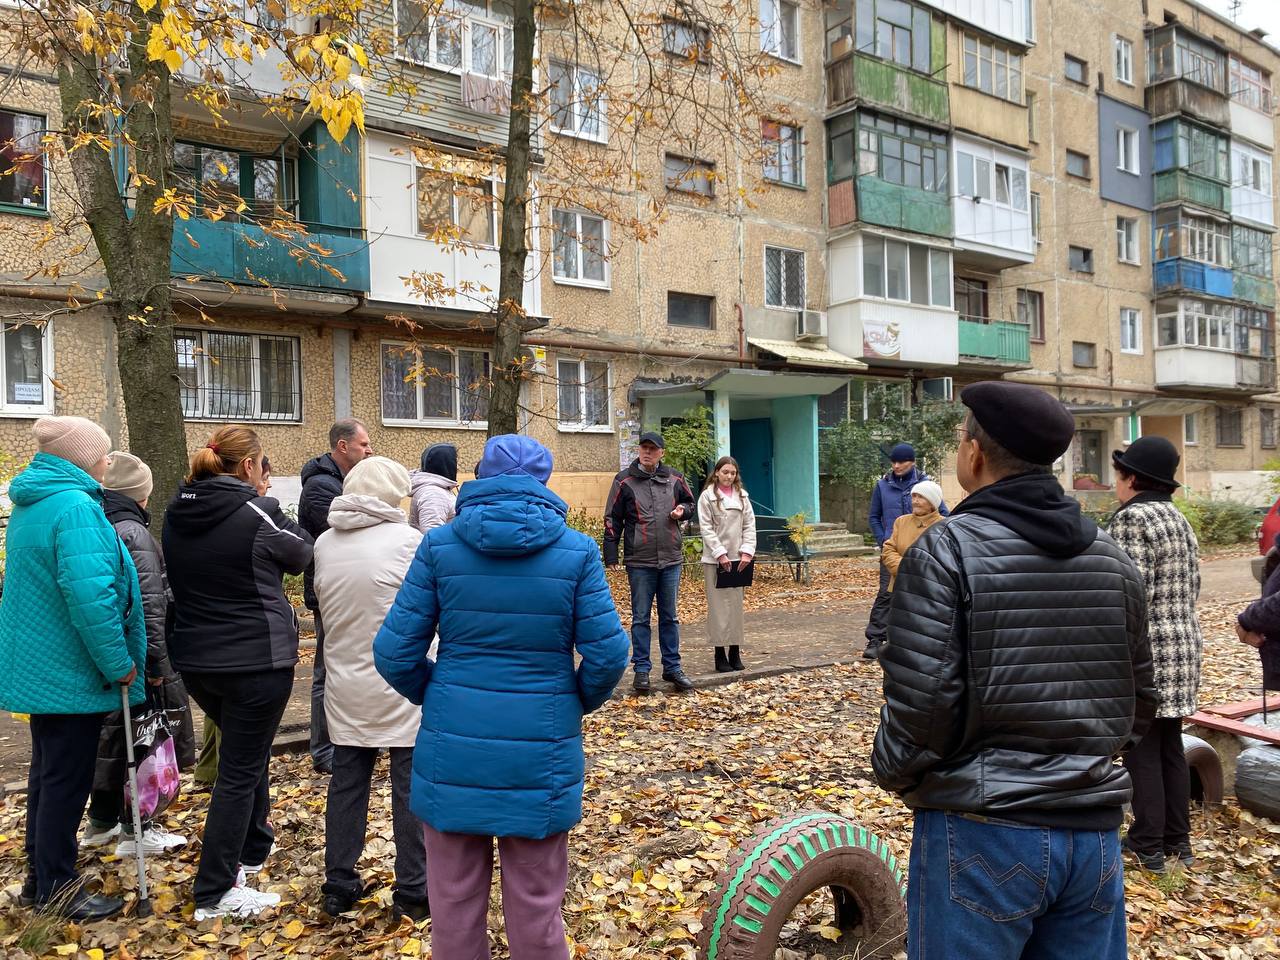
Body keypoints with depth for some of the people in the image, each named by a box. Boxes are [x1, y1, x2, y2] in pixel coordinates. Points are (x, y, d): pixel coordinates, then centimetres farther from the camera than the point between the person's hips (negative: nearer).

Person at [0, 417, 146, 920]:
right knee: (67, 779, 3)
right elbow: (90, 595, -31)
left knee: (48, 771, 20)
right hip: (72, 671, -10)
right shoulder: (76, 506, -22)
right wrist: (119, 664, -20)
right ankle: (56, 885, 16)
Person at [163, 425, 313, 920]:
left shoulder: (177, 514, 3)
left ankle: (253, 847, 39)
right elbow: (301, 553, 1)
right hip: (257, 660, -7)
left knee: (246, 751, 26)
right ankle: (215, 892, 8)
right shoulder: (256, 513, -17)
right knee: (239, 771, 2)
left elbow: (177, 581, 15)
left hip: (195, 658, 7)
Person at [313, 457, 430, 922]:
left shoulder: (325, 543, 1)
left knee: (347, 780, 16)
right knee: (410, 785, 6)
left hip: (345, 684, 5)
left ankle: (339, 884, 28)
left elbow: (323, 601, 10)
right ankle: (413, 891, 15)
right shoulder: (405, 539, -14)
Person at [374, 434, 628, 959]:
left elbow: (394, 654, -4)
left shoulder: (439, 545, -4)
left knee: (455, 905, 17)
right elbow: (607, 655, -8)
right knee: (536, 907, 14)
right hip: (540, 753, -1)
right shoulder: (577, 550, -6)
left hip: (453, 751, 1)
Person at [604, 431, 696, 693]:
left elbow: (690, 503, 22)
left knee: (670, 617, 12)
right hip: (639, 561, -3)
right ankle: (641, 669, 15)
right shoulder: (625, 481, -3)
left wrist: (682, 511, -3)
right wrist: (611, 556, -5)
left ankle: (672, 667, 22)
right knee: (641, 618, 5)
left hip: (671, 559, 3)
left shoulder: (675, 479, 6)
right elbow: (612, 520, -1)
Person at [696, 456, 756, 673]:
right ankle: (720, 655, 4)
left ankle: (735, 653, 14)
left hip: (738, 558, 4)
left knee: (736, 605, 7)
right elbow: (706, 528, -8)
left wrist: (747, 551, -6)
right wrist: (720, 554, -15)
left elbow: (749, 525, 7)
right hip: (715, 559, -4)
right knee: (719, 606, -2)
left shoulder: (742, 496, 10)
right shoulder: (707, 496, -2)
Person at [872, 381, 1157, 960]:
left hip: (983, 834, -5)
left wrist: (896, 773, 0)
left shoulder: (946, 551, -14)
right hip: (1096, 831, 6)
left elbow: (921, 702, -18)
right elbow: (1138, 704, 11)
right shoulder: (1111, 557, 4)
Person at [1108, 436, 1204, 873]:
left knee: (1141, 751, 2)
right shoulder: (1178, 518, 12)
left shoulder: (1131, 518, -16)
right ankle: (1177, 839, 26)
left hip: (1146, 653, -9)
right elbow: (1190, 587, 16)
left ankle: (1148, 845, 10)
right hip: (1183, 646, 9)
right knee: (1171, 748, 16)